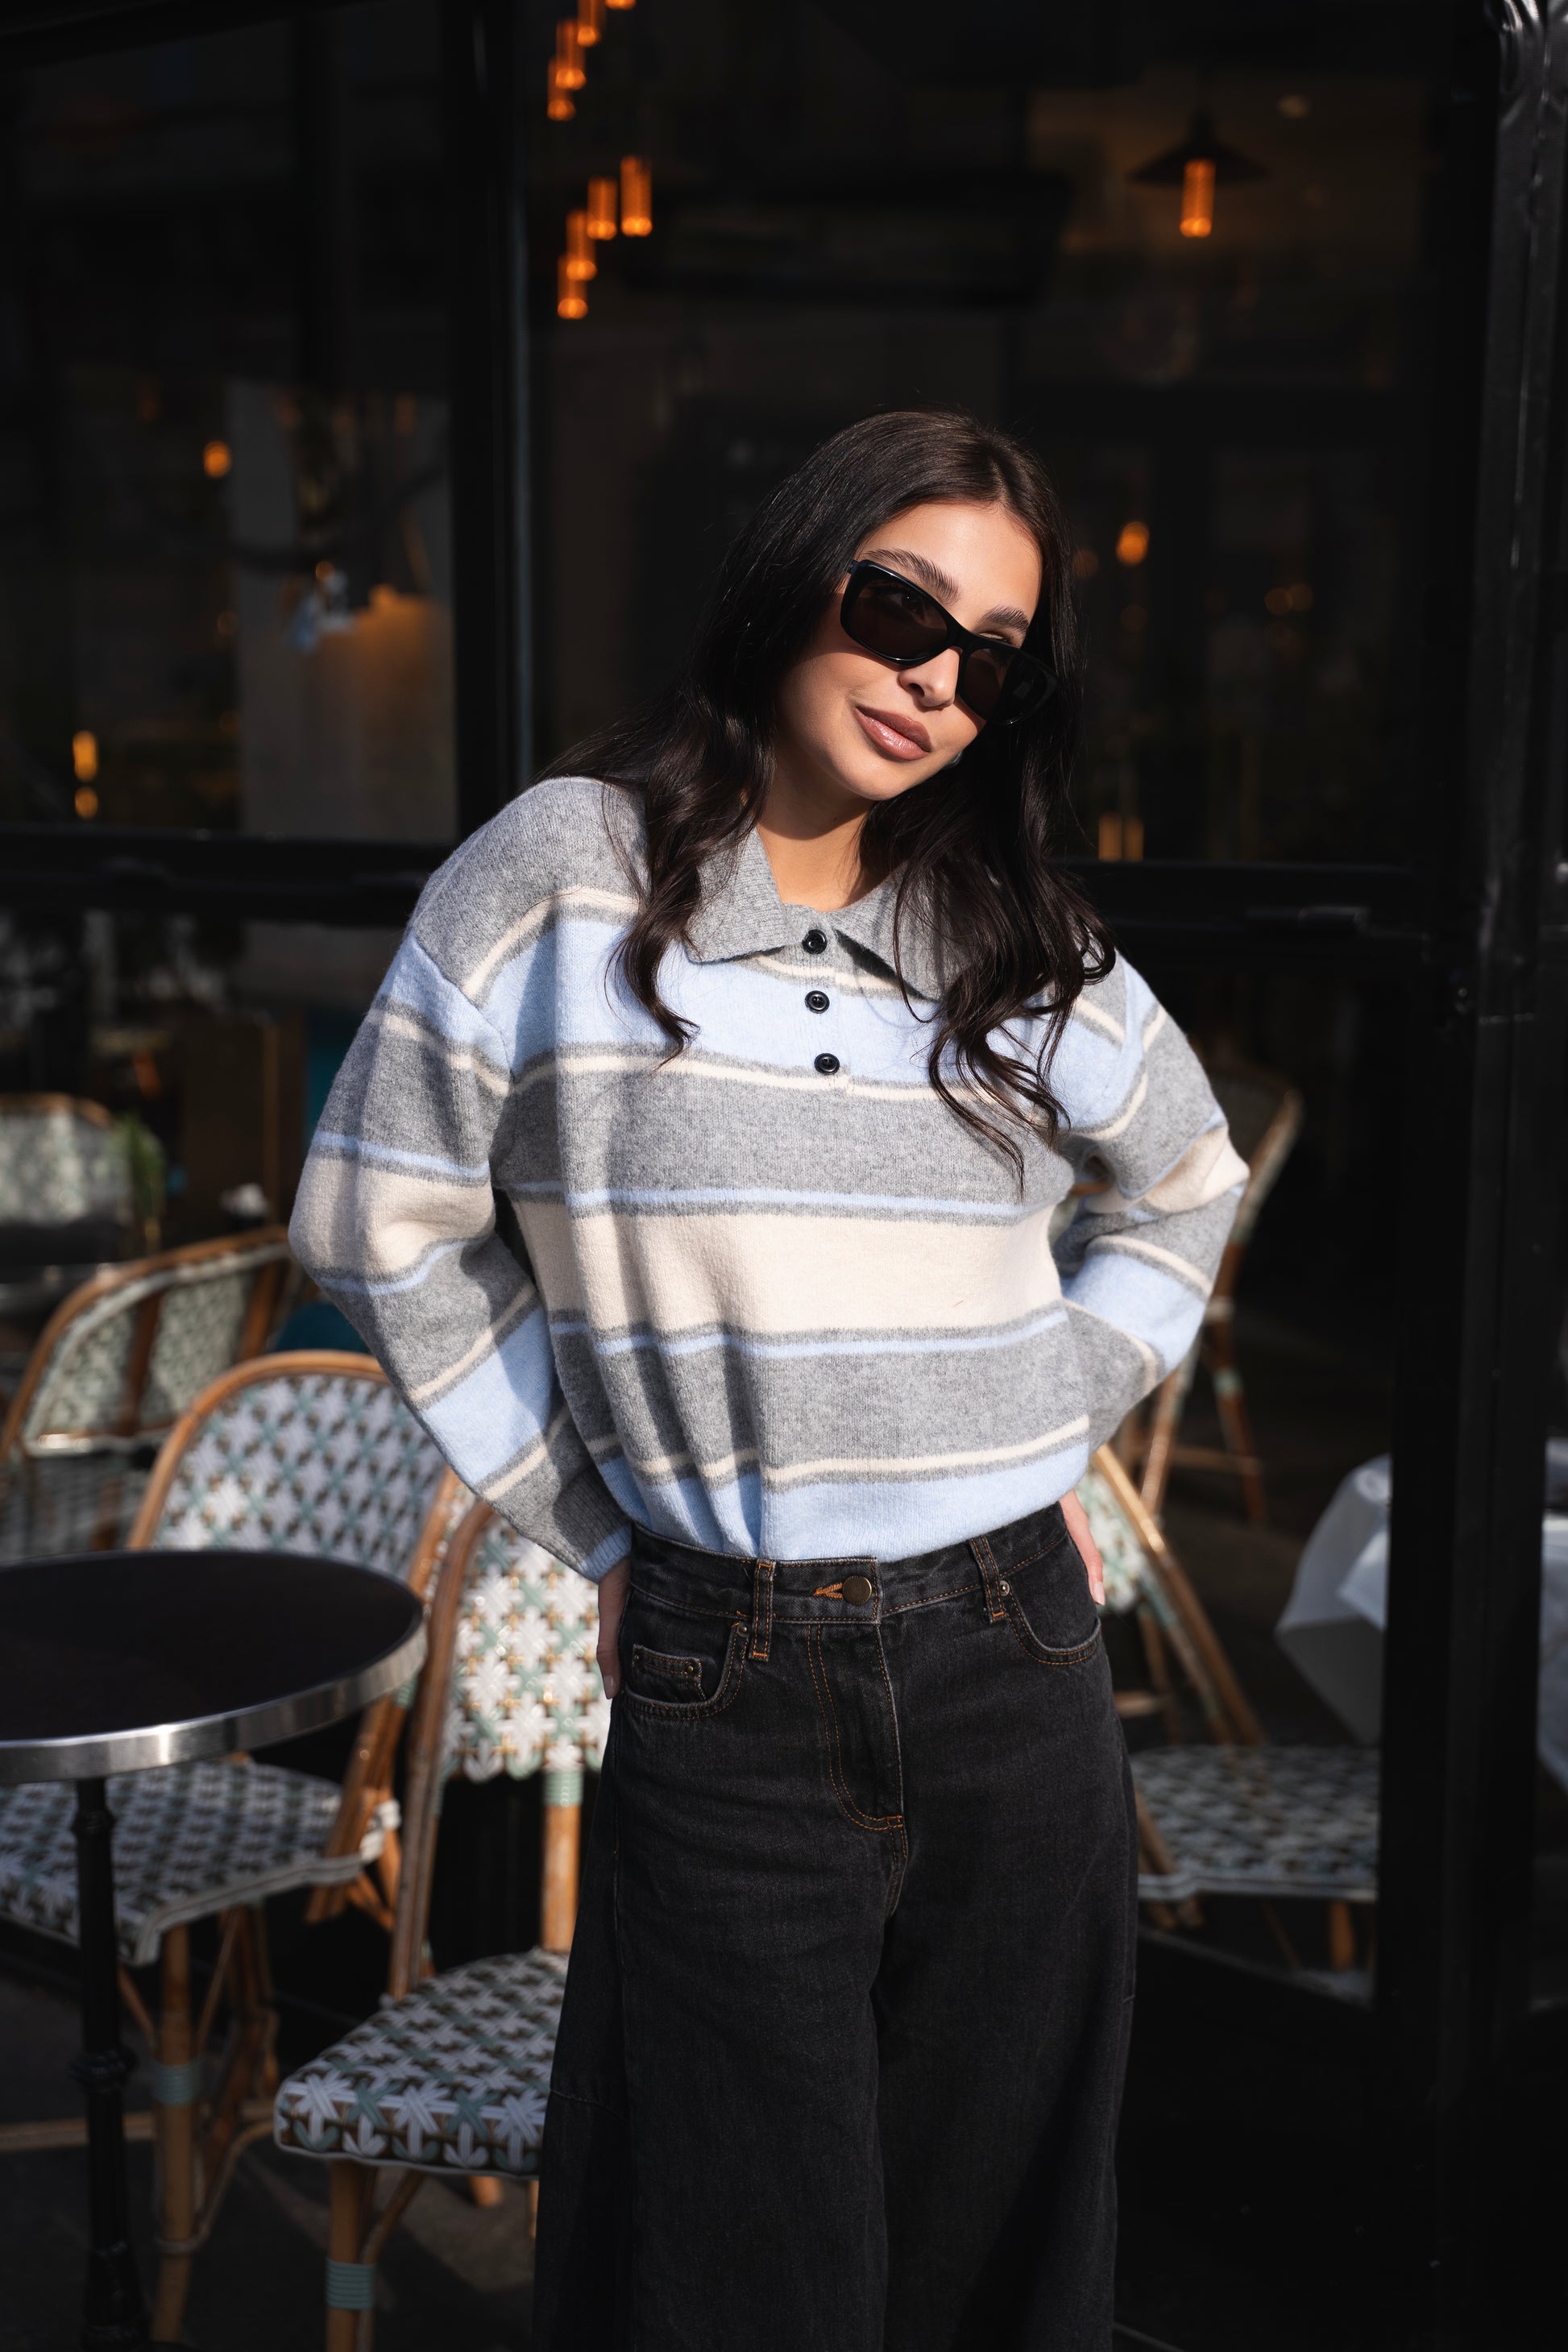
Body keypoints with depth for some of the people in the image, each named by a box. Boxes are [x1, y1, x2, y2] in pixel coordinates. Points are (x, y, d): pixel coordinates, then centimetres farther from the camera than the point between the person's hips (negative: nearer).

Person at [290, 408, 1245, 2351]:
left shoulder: (1025, 948, 6)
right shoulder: (562, 870, -4)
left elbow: (1182, 1186, 24)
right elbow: (385, 1225, 1)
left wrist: (1048, 1437, 12)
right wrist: (589, 1521, 1)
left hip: (1013, 1661, 3)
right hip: (722, 1688, -3)